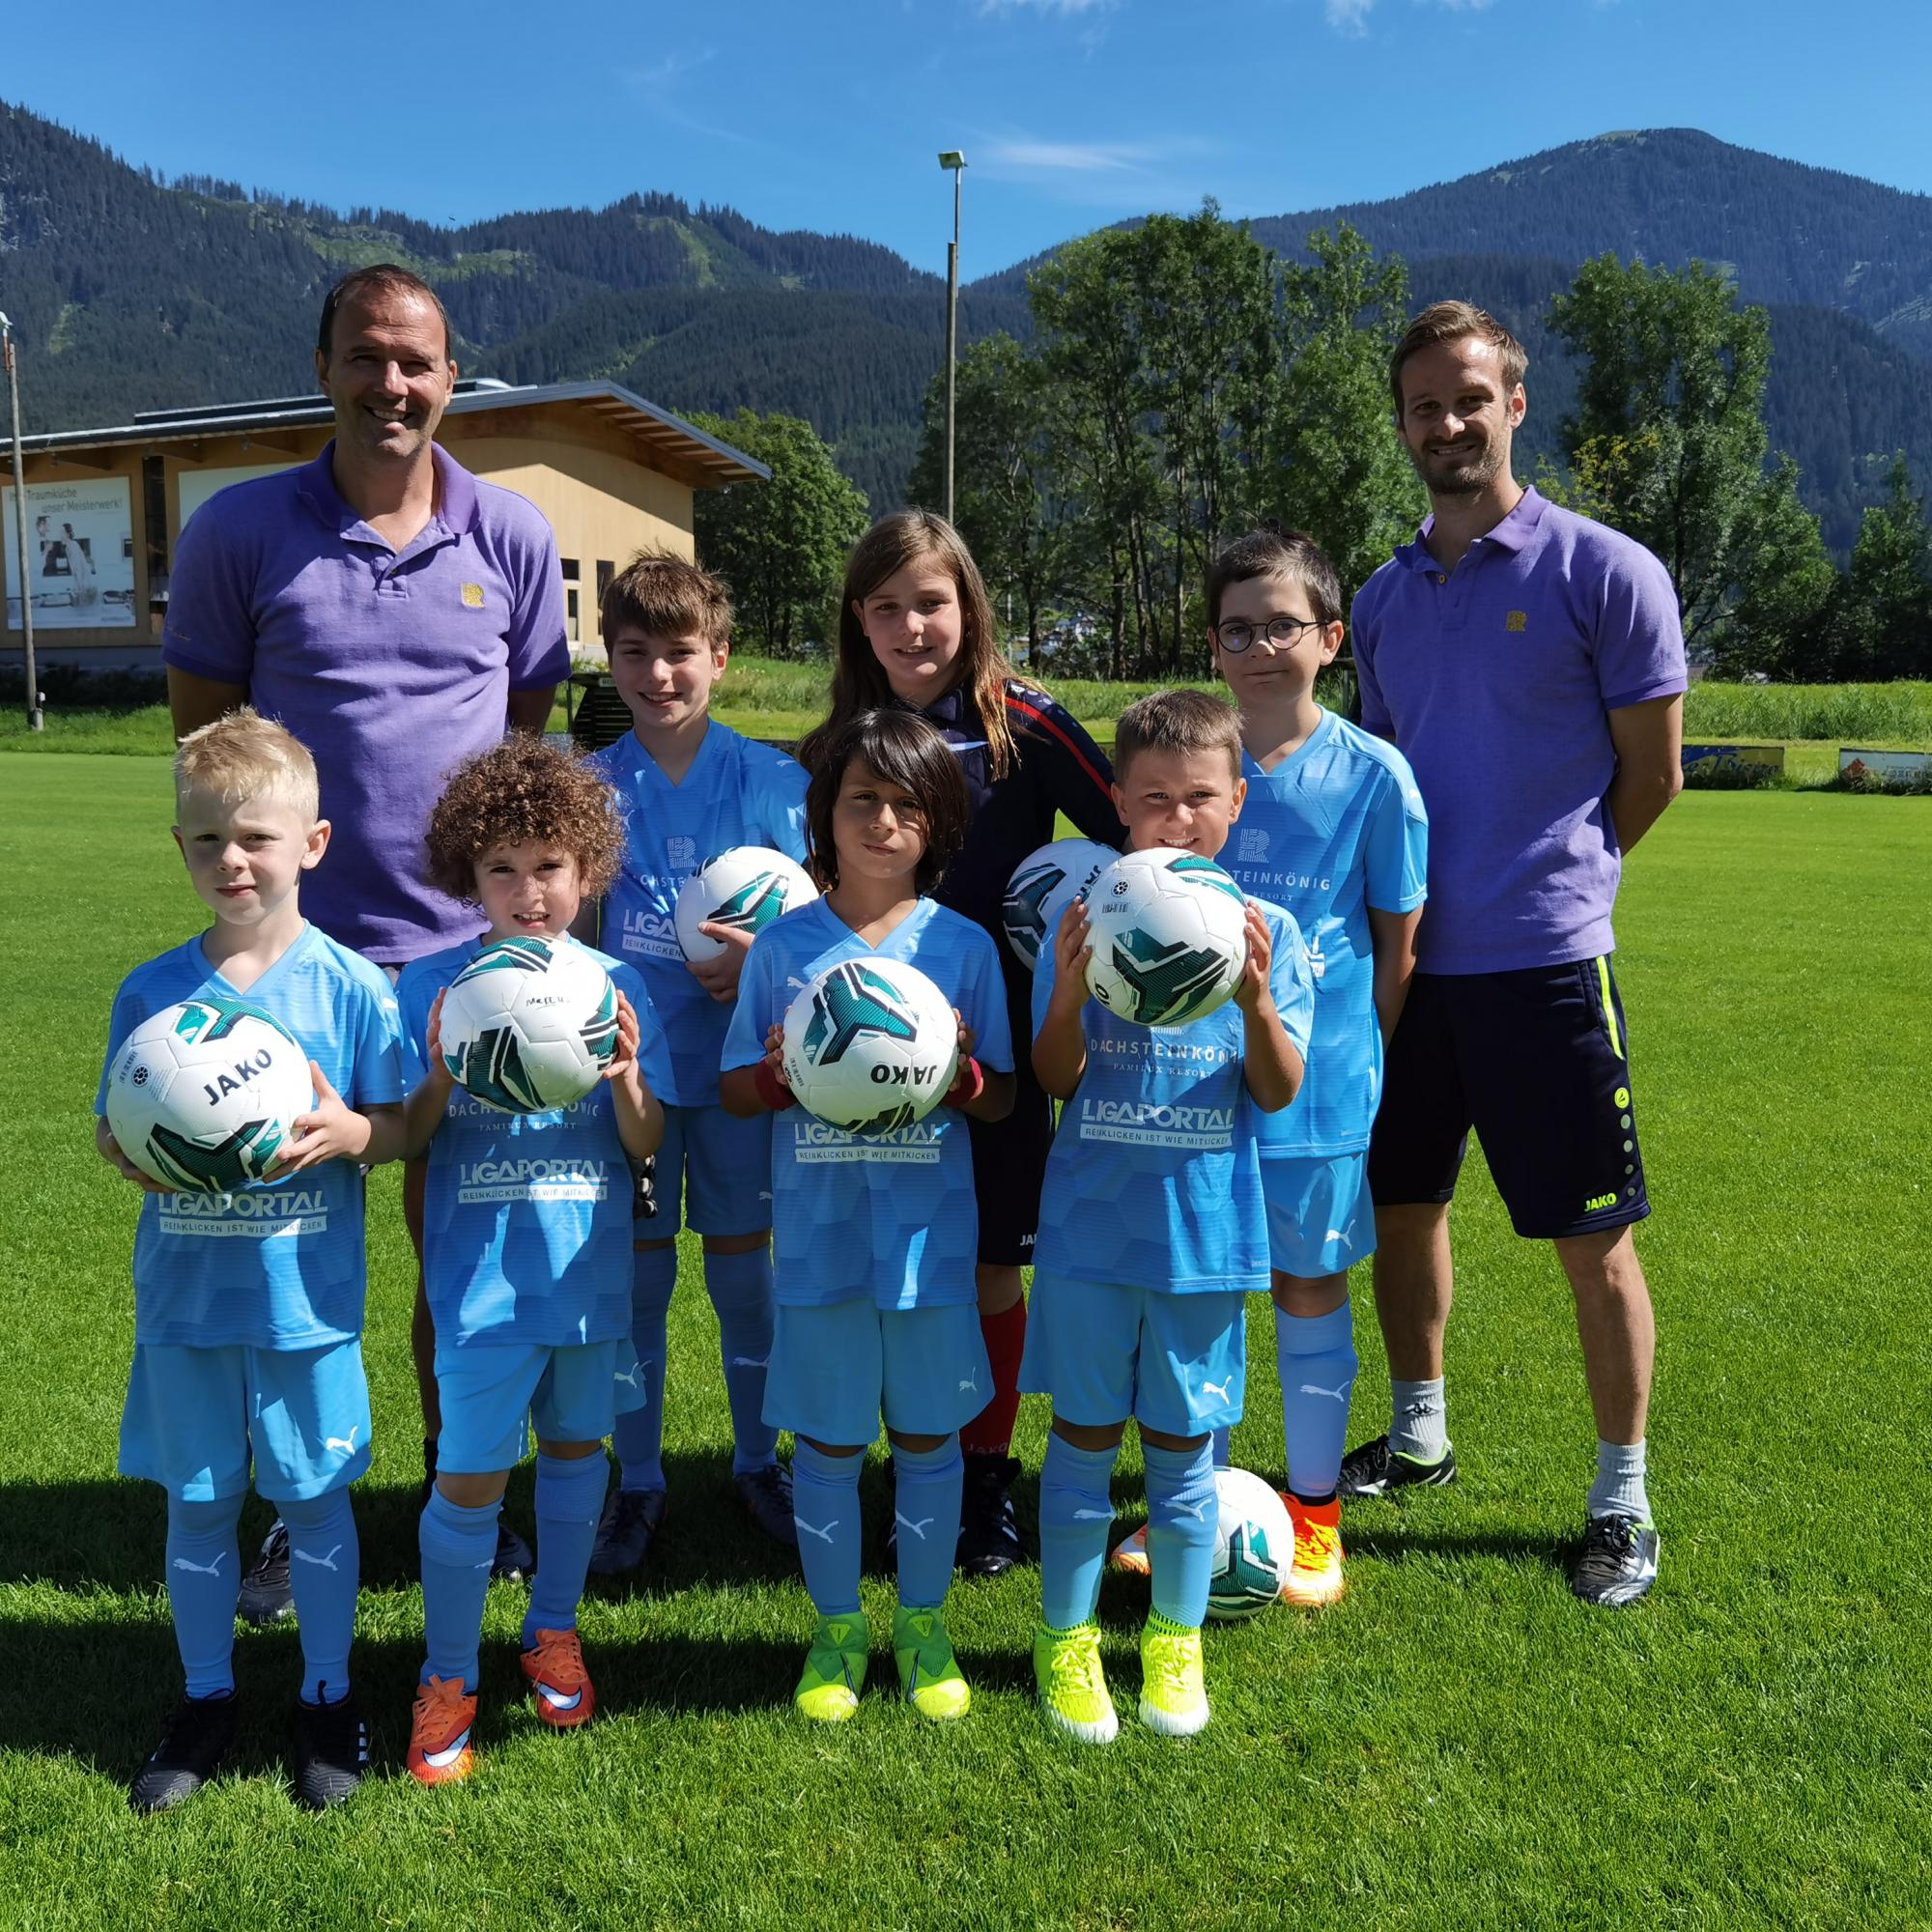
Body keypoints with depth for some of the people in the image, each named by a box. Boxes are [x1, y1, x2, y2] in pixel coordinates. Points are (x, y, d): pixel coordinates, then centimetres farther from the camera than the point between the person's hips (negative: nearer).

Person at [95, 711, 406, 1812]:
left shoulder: (348, 985, -8)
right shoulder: (151, 993, 0)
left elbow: (402, 1127, -4)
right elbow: (112, 1131, 7)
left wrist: (347, 1132, -24)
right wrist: (138, 1150, -14)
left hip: (308, 1299, -2)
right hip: (185, 1297, 3)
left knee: (316, 1499, 10)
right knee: (198, 1503, 15)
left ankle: (331, 1700, 30)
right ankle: (207, 1702, 35)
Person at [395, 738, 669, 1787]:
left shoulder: (616, 988, -2)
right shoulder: (431, 984, -6)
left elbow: (645, 1145, -1)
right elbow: (405, 1138, -4)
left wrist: (626, 1077, -20)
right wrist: (441, 1072, -22)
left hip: (590, 1268, 3)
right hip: (481, 1276, -2)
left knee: (575, 1447, 17)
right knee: (470, 1477, 1)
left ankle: (553, 1631, 40)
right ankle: (447, 1679, 23)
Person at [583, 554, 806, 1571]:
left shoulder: (773, 779, -2)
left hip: (738, 1062, 0)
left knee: (744, 1272, 11)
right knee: (634, 1278, 10)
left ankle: (758, 1461, 31)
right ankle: (637, 1480, 27)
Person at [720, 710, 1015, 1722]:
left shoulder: (963, 946, -1)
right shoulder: (783, 945, 0)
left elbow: (1000, 1100, 3)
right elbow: (734, 1090, 4)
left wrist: (959, 1072, -18)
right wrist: (781, 1074, -17)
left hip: (930, 1234, 0)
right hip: (820, 1234, 0)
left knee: (927, 1436, 12)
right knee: (825, 1441, 11)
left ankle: (922, 1624, 32)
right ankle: (836, 1627, 32)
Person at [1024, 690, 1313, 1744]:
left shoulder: (1264, 929, -2)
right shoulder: (1085, 917, -3)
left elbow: (1278, 1093, -6)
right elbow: (1054, 1081, -5)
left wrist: (1255, 999, -23)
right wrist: (1069, 994, -23)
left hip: (1206, 1230, 1)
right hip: (1091, 1223, 0)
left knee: (1182, 1444, 13)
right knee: (1084, 1437, 11)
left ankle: (1175, 1640, 33)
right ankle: (1065, 1640, 29)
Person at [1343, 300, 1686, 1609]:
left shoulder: (1605, 572, -5)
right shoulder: (1384, 599, 11)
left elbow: (1652, 774, -2)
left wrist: (1550, 874, 5)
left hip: (1544, 960, -5)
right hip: (1407, 959, 6)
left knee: (1594, 1241, 3)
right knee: (1400, 1205, 15)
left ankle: (1624, 1501, 20)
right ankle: (1419, 1436, 37)